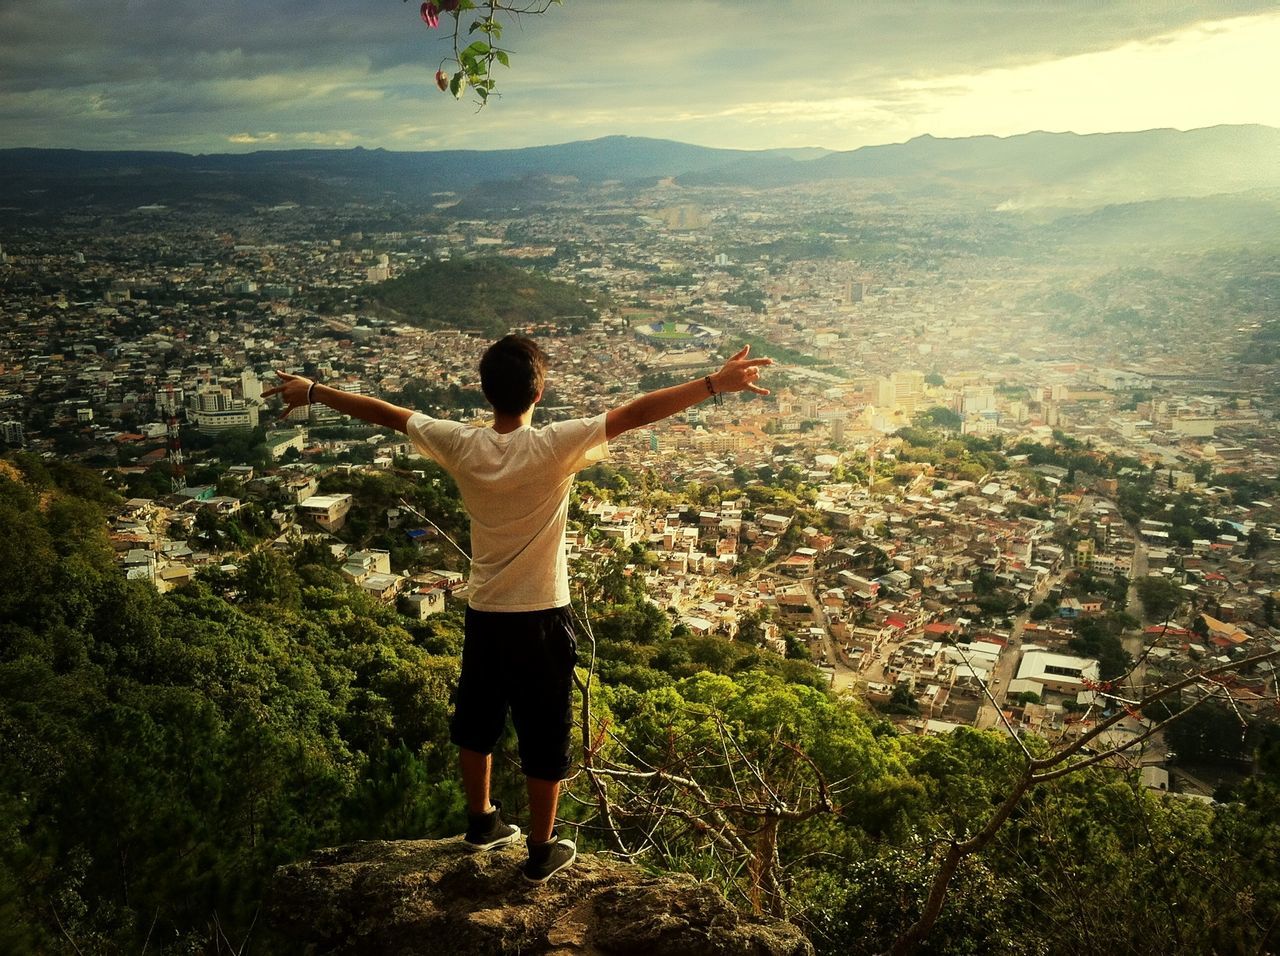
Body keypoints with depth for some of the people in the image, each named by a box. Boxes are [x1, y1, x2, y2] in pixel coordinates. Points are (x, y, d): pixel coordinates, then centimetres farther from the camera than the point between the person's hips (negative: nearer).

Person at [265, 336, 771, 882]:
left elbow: (383, 412, 2)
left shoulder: (460, 446, -9)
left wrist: (312, 392, 14)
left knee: (476, 723, 24)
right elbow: (638, 413, -25)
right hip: (541, 618, -4)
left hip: (483, 613, 4)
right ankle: (542, 852, 25)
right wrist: (717, 383, -27)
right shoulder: (555, 447, -21)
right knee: (544, 738, 12)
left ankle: (481, 822, 43)